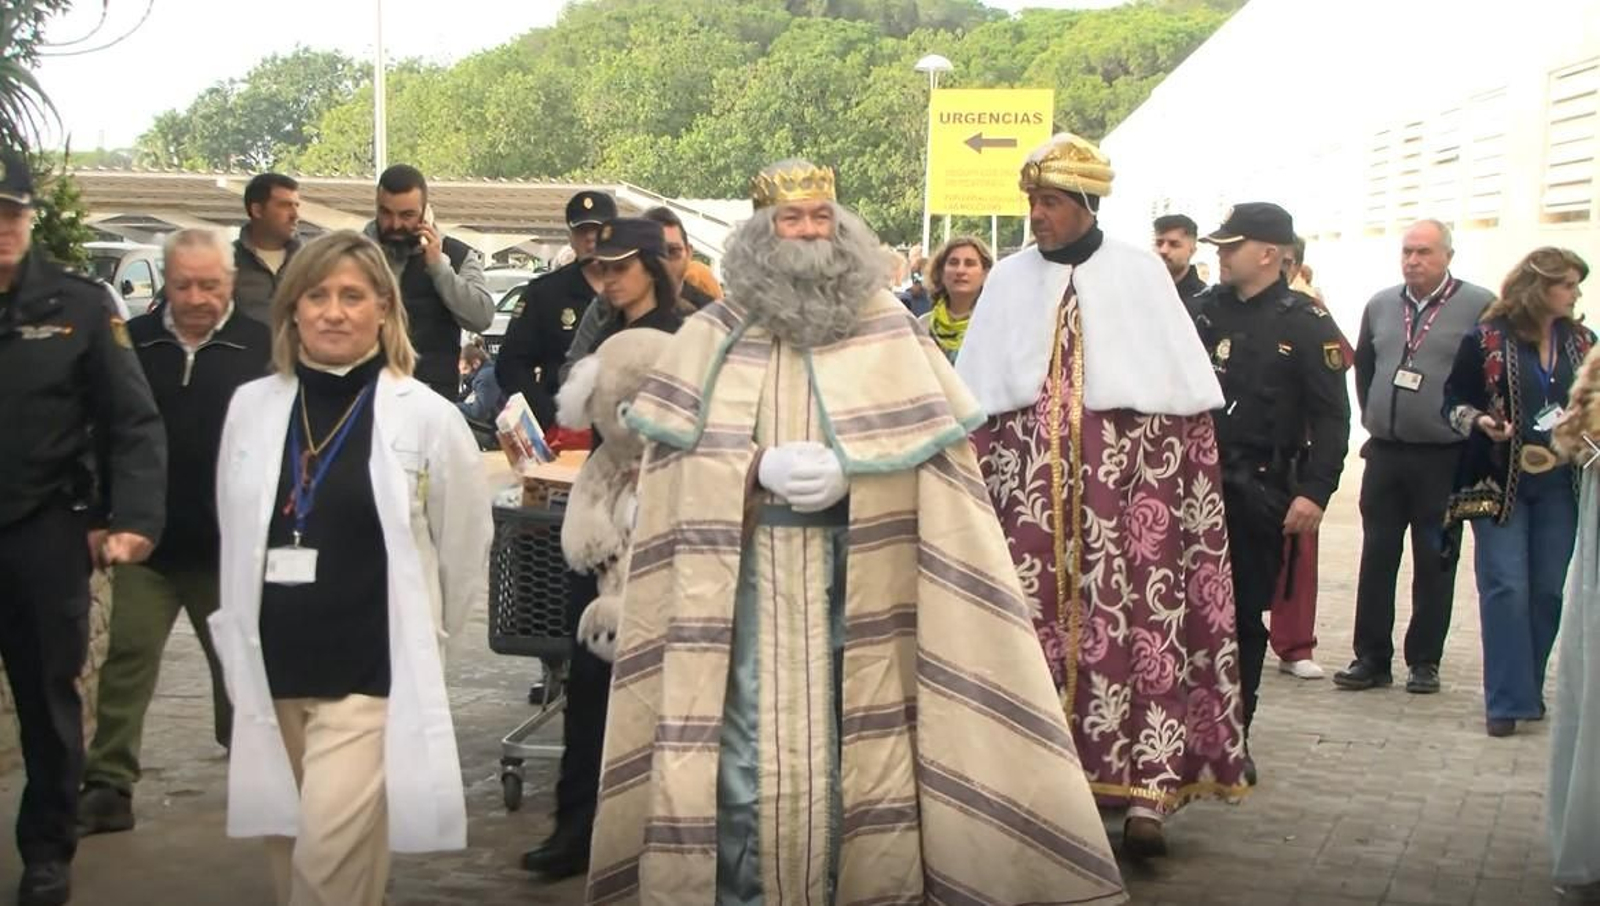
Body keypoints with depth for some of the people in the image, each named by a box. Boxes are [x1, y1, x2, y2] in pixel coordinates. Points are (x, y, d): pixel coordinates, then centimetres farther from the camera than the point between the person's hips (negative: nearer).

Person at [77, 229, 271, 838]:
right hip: (146, 540, 1)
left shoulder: (261, 348, -5)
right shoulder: (133, 342, 2)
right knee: (126, 661, 0)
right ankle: (108, 788, 6)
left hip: (229, 546, -1)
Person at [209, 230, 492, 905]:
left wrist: (421, 640, 11)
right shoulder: (250, 406, 4)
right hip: (271, 675, 4)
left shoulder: (427, 417, -6)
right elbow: (235, 540, 14)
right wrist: (243, 645, 17)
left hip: (373, 677, -4)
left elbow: (466, 546, 3)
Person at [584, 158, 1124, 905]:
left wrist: (846, 469, -15)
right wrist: (761, 467, -15)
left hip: (857, 561, 0)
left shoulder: (886, 325, 5)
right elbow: (680, 451, 1)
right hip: (749, 561, 0)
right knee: (747, 724, -2)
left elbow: (923, 440, 1)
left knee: (849, 725, 3)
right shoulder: (717, 333, 5)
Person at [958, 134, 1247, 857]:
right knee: (1031, 624, -1)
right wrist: (978, 488, 4)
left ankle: (1144, 787, -2)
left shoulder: (1141, 276, 3)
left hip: (1124, 482, -2)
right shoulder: (1009, 280, 9)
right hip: (1030, 487, 2)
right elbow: (977, 402, 10)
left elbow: (1185, 398, 3)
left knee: (1133, 624, -6)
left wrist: (1184, 490, -2)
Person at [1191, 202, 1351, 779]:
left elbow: (1331, 417, -7)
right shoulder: (1203, 310, 8)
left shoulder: (1306, 325, -3)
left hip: (1259, 493, -3)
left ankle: (1232, 737, 17)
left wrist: (1315, 492, -16)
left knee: (1246, 616, 6)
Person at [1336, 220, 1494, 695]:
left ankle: (1424, 661, 14)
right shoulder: (1381, 305, 9)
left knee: (1435, 565, 5)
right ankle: (1371, 658, 13)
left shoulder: (1480, 306, -7)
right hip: (1384, 454, 4)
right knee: (1376, 559, 6)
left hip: (1445, 457, -4)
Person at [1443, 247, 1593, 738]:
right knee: (1506, 588, -6)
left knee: (1550, 590, 5)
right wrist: (1480, 422, -17)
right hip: (1500, 481, -4)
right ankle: (1507, 700, -1)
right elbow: (1454, 400, 2)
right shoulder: (1485, 340, -4)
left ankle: (1526, 687, 21)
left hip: (1559, 482, 4)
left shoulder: (1580, 341, 8)